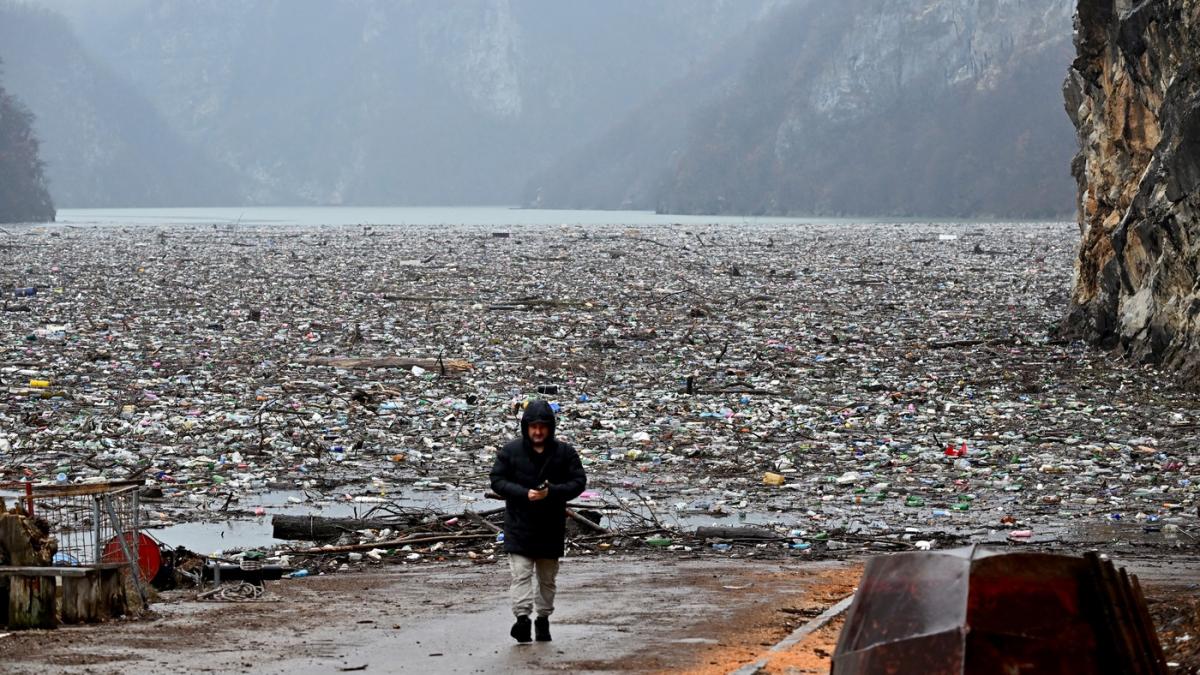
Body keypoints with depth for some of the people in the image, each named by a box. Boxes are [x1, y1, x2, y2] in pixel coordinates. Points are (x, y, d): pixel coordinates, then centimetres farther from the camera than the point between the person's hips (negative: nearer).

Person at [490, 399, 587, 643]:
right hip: (519, 524, -2)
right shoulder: (510, 451, -4)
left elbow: (579, 481, -3)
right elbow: (497, 481, -4)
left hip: (551, 525, 2)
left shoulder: (564, 452, -2)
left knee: (547, 577, 14)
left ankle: (543, 619, 26)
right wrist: (524, 493, -19)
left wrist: (552, 492, -21)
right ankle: (522, 618, -20)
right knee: (521, 573, -13)